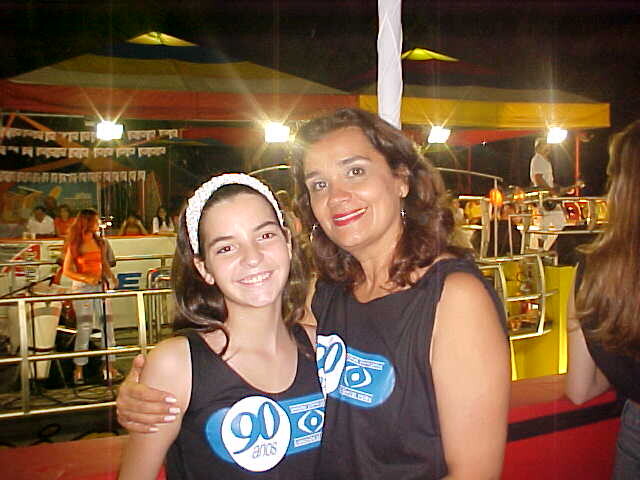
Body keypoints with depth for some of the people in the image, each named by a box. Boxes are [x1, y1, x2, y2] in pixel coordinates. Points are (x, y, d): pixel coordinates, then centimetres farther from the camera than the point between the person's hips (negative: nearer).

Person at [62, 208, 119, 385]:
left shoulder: (100, 243, 9)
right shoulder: (74, 246, -4)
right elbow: (67, 271, -5)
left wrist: (112, 277, 2)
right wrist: (86, 278, -19)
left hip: (100, 286, 5)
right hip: (81, 288, -4)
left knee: (107, 325, 2)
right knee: (84, 328, -4)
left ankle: (109, 366, 10)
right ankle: (79, 370, 8)